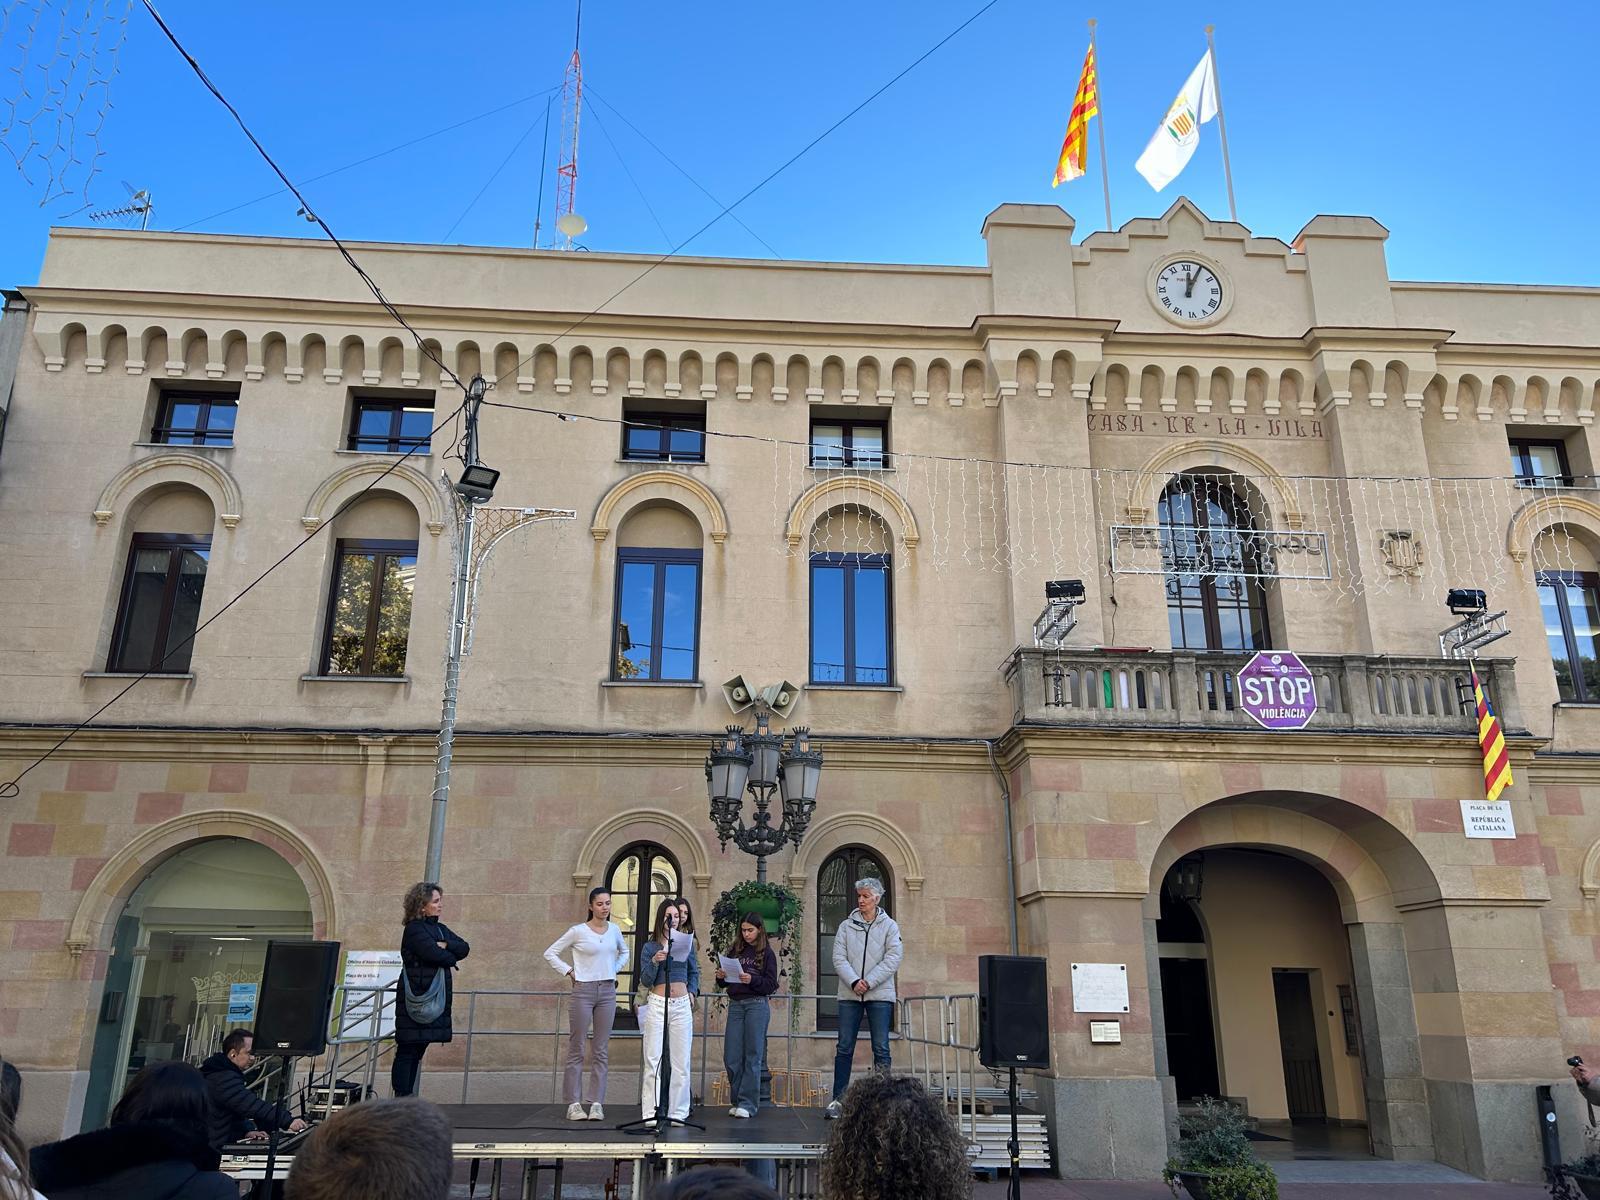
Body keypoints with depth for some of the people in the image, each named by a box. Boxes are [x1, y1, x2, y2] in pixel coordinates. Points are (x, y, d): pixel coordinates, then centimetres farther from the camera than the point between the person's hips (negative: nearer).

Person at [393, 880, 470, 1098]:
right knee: (407, 1051, -4)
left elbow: (464, 948, 6)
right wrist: (451, 957, -1)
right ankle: (402, 1097, -2)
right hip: (416, 999, -8)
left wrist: (445, 945, -12)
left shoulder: (441, 929, 17)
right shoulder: (414, 929, -8)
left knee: (417, 1052, 11)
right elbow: (434, 954, -20)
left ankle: (408, 1096, 15)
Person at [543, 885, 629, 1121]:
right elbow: (550, 953, 0)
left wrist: (614, 969, 11)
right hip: (583, 991, -4)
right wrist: (569, 972, -6)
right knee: (576, 1049, 1)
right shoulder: (578, 931, -6)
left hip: (607, 991, 4)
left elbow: (624, 952, 26)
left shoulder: (614, 930, 7)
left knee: (600, 1050, 5)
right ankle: (574, 1104, 7)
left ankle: (596, 1103, 9)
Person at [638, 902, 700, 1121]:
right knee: (653, 1060, -3)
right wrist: (654, 962, -16)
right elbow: (645, 981, 0)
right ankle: (652, 1113, 3)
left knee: (681, 1061, 2)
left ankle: (678, 1111, 9)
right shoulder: (650, 947, 3)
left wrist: (692, 992, 8)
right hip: (657, 1004, -2)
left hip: (682, 1005, 2)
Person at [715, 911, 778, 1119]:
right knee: (731, 1057, 3)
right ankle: (736, 1100, 16)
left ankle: (748, 1104, 4)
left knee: (752, 1055, -1)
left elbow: (771, 984, -5)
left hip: (757, 1005, -4)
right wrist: (720, 976, -5)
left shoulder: (766, 953, 1)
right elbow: (724, 983, 16)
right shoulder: (734, 950, 12)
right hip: (735, 1004, 4)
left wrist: (752, 980, -20)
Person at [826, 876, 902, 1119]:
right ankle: (838, 1099, 10)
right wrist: (854, 981, -15)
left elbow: (893, 959, -5)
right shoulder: (846, 926, 8)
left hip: (880, 994, -1)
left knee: (881, 1048, 0)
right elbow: (839, 958, 0)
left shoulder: (889, 926, 4)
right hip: (849, 995, 1)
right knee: (844, 1048, 3)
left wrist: (868, 982, -13)